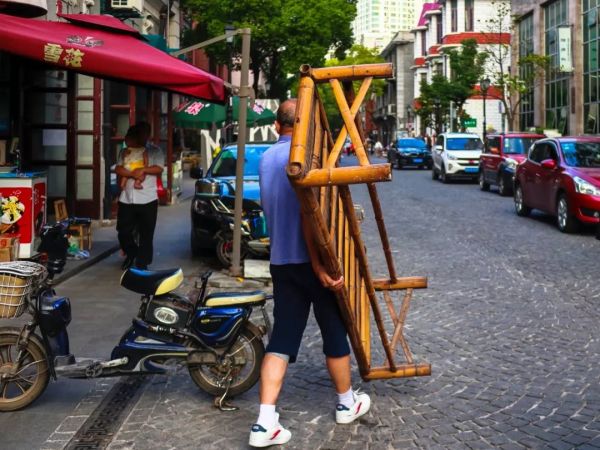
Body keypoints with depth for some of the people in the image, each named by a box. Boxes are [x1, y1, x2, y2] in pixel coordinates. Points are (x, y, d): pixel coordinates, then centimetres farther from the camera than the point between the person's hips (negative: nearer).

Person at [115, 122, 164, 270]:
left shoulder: (155, 151, 5)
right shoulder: (126, 151, 12)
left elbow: (159, 169, -8)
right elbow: (118, 169, 0)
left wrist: (142, 170, -18)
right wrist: (133, 174, -15)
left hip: (147, 200, -3)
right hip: (126, 199, 3)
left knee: (146, 235, 0)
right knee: (123, 232, 8)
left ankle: (142, 264, 11)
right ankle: (131, 254, 34)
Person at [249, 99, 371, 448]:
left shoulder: (266, 159, 11)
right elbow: (307, 213, -22)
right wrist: (319, 265, -22)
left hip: (281, 261, 6)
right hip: (310, 259, -6)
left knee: (282, 339, 3)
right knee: (334, 331, 12)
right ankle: (347, 403, 29)